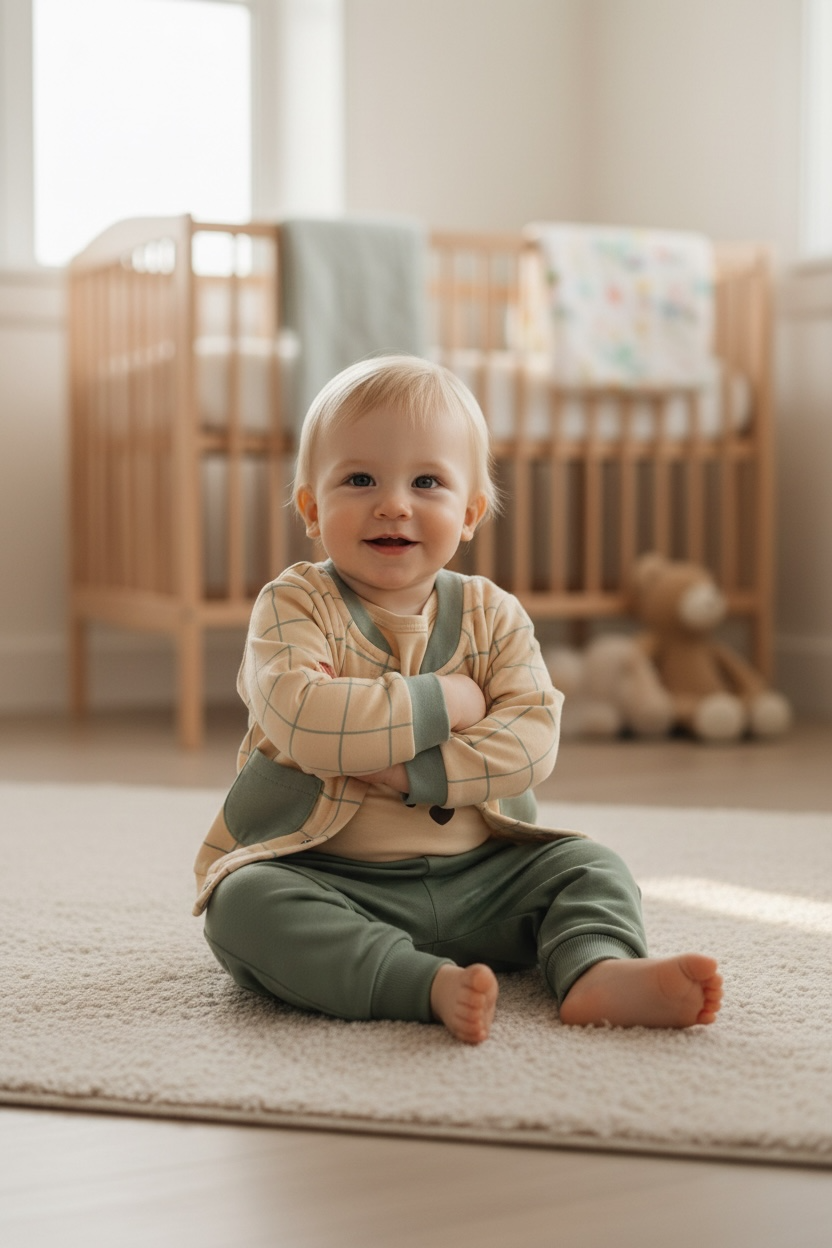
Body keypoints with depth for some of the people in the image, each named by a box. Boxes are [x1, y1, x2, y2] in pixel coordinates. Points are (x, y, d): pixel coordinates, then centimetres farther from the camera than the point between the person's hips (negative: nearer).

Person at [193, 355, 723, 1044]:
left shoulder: (491, 615, 3)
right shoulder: (294, 605, -7)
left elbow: (532, 737, -11)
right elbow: (301, 719, -26)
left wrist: (418, 771, -24)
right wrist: (440, 703, -18)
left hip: (477, 879, 4)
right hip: (330, 878, -3)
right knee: (245, 903, -31)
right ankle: (431, 985, -44)